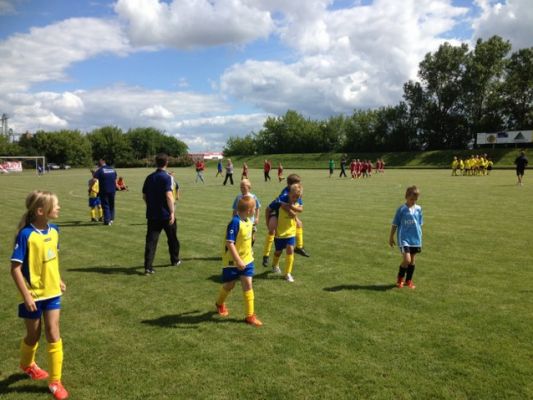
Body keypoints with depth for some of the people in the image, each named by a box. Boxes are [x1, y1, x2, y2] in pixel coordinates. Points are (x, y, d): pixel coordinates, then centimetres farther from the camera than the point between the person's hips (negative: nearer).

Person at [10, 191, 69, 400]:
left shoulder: (53, 230, -3)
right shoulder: (26, 235, -22)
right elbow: (15, 268, -20)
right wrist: (26, 296, -20)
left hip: (52, 293, 5)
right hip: (34, 295, -4)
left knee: (53, 335, 5)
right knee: (34, 335, 16)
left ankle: (55, 381, 17)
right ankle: (27, 365, 47)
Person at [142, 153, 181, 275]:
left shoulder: (149, 177, 7)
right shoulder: (167, 177, -12)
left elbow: (144, 196, 12)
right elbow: (169, 196, -21)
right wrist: (172, 212, -19)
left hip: (152, 214, 4)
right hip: (166, 214, -4)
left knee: (151, 240, 1)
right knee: (172, 238, 16)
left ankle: (148, 267, -7)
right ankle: (175, 260, 32)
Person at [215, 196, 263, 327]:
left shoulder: (248, 221, -1)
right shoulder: (235, 222, -26)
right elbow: (229, 243, -29)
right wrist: (238, 260, -30)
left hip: (246, 260, 6)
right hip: (233, 262, -6)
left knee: (248, 285, 2)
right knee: (229, 285, 12)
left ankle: (250, 315, 10)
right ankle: (220, 304, 42)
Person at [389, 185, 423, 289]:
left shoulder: (418, 209, 3)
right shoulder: (401, 209, -8)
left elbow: (420, 224, 14)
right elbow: (395, 224, -1)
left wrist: (419, 237, 16)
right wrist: (391, 237, 3)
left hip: (415, 239, 5)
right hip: (404, 238, -5)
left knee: (412, 260, 12)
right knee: (407, 260, -14)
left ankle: (409, 280, 28)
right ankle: (400, 279, 9)